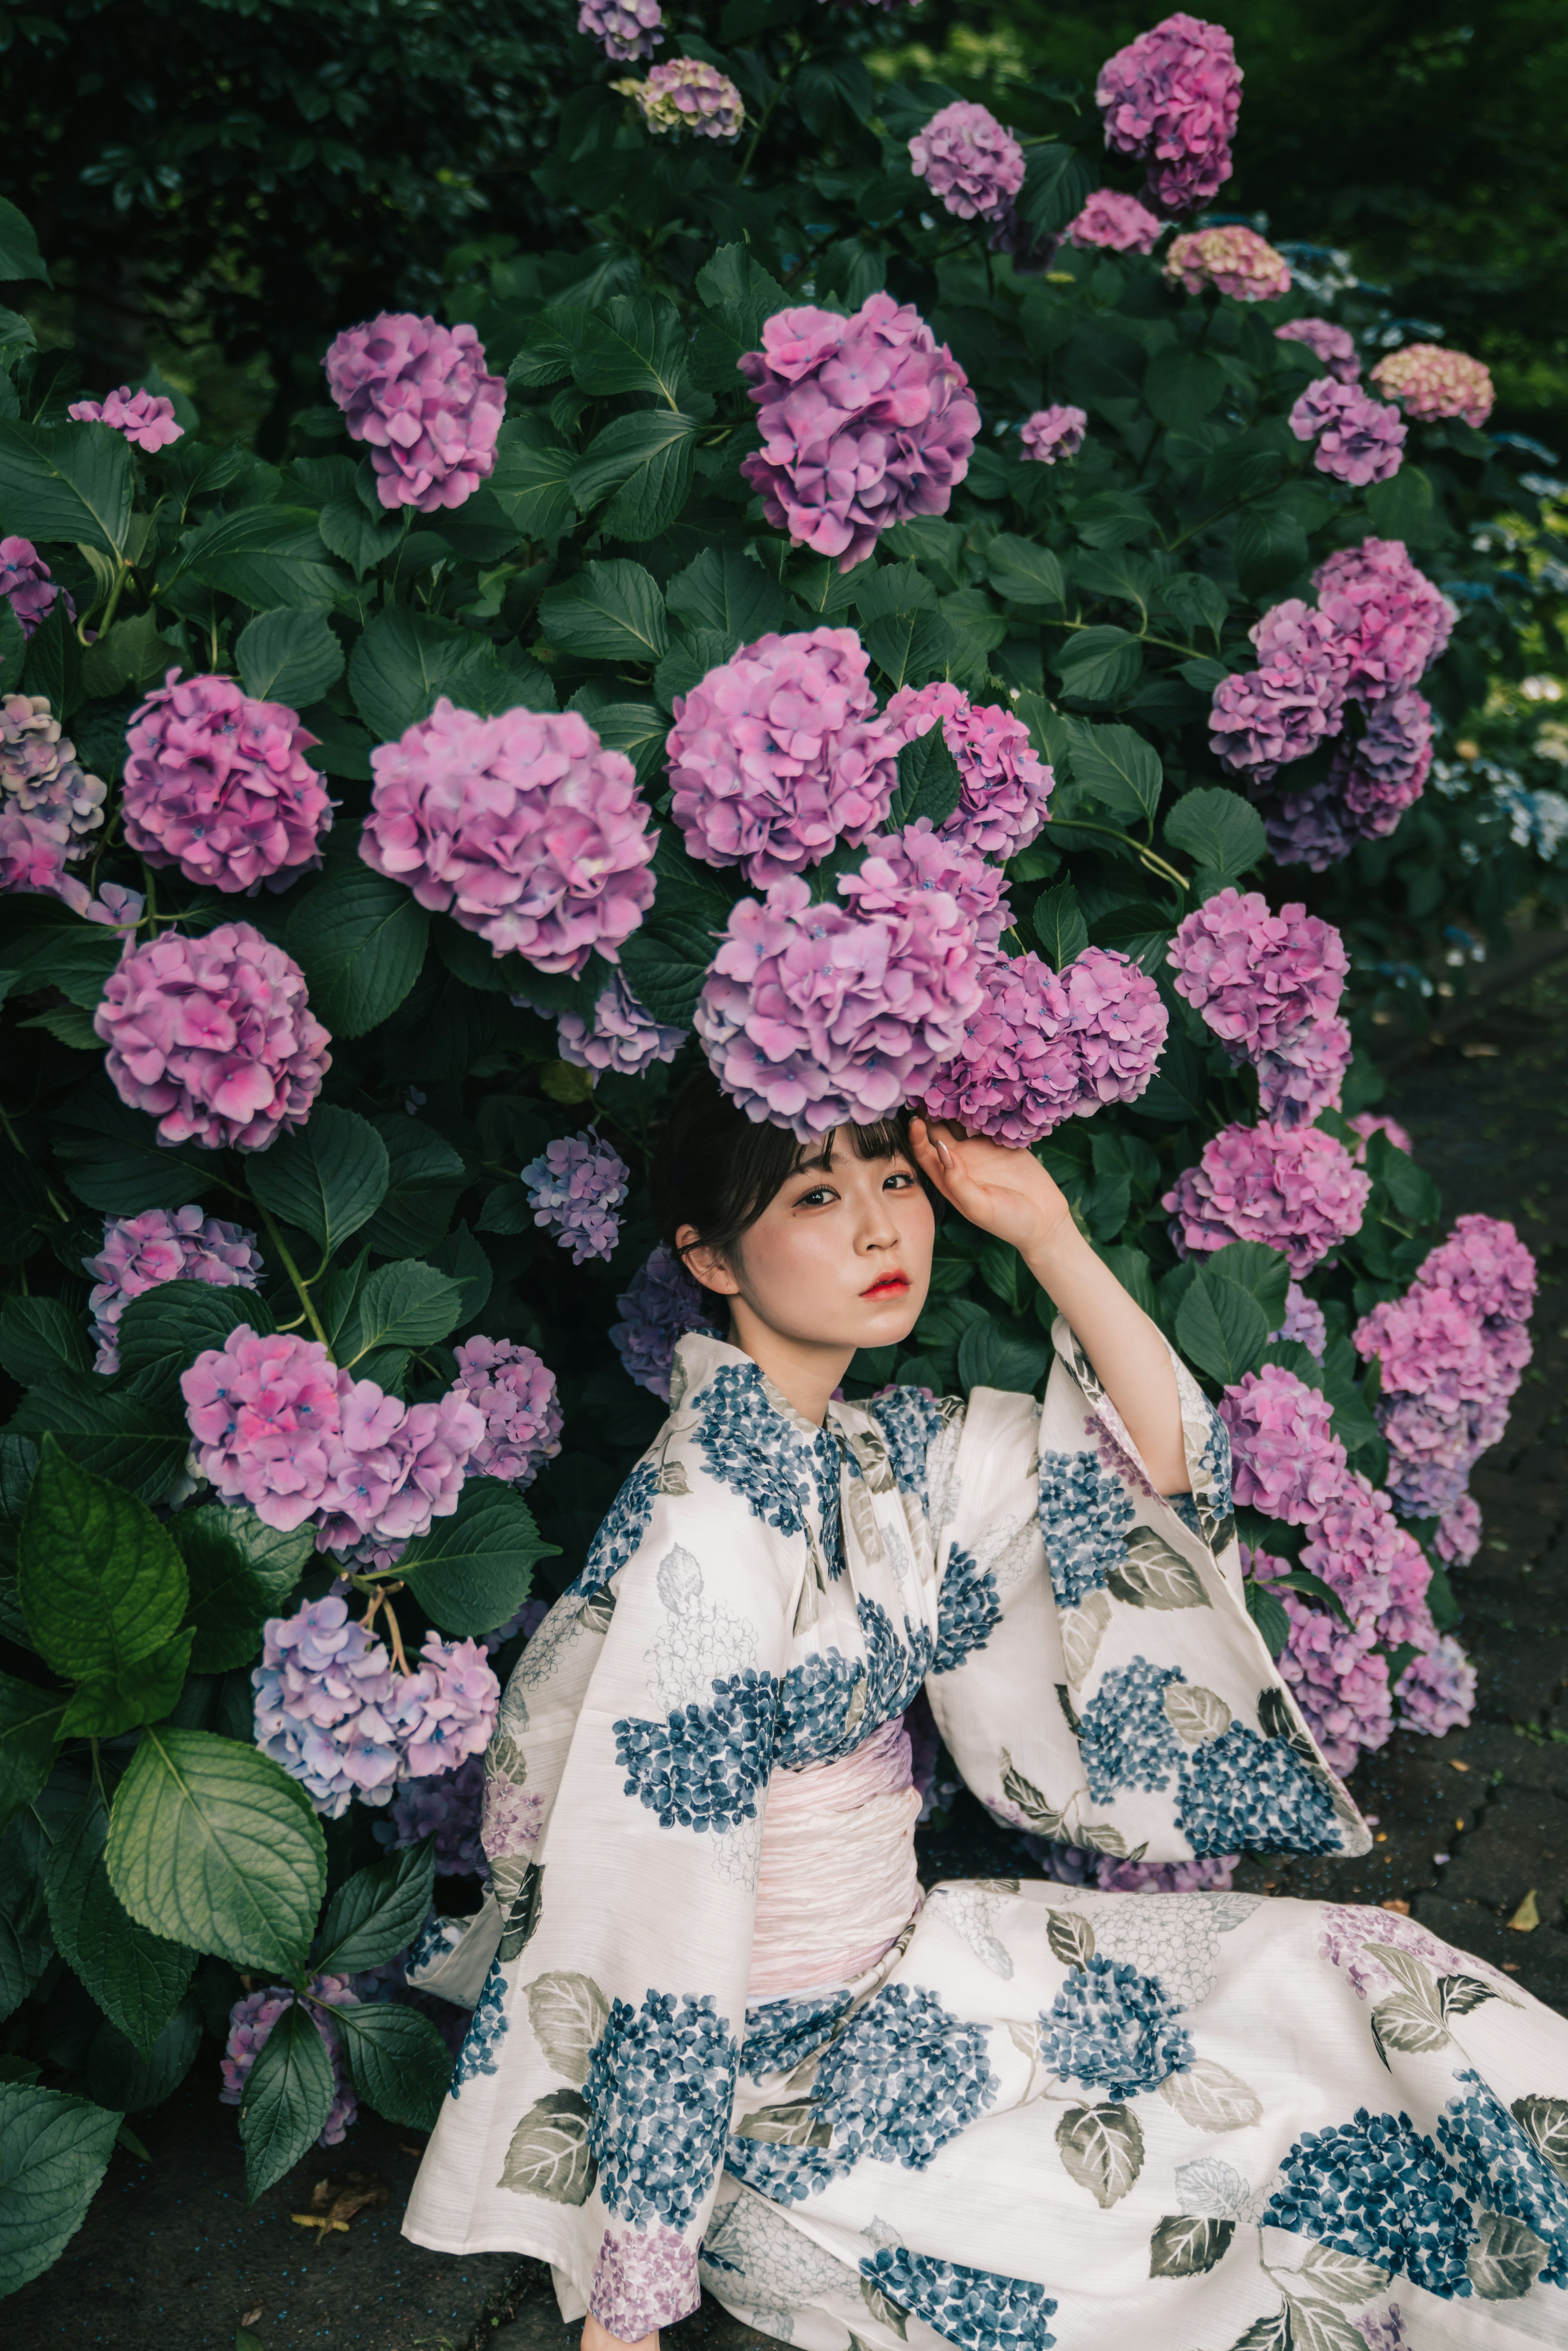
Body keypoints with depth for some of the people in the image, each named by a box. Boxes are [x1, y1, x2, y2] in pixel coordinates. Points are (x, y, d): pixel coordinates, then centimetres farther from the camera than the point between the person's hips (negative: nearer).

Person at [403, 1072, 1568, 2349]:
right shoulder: (702, 1522, -25)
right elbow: (648, 1921, -25)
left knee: (1343, 1968, 5)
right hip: (781, 2070, -8)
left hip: (898, 1960, 8)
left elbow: (1165, 1464, 1)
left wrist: (1049, 1234, -8)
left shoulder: (893, 1454, -1)